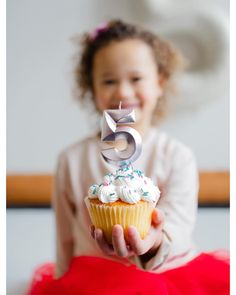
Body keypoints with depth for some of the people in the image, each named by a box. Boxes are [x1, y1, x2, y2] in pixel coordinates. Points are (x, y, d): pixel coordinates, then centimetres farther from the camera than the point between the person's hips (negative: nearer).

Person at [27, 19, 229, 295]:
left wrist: (154, 243, -36)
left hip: (167, 269, 2)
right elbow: (65, 239, 10)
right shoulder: (72, 160, 3)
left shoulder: (177, 157, -2)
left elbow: (178, 228, -14)